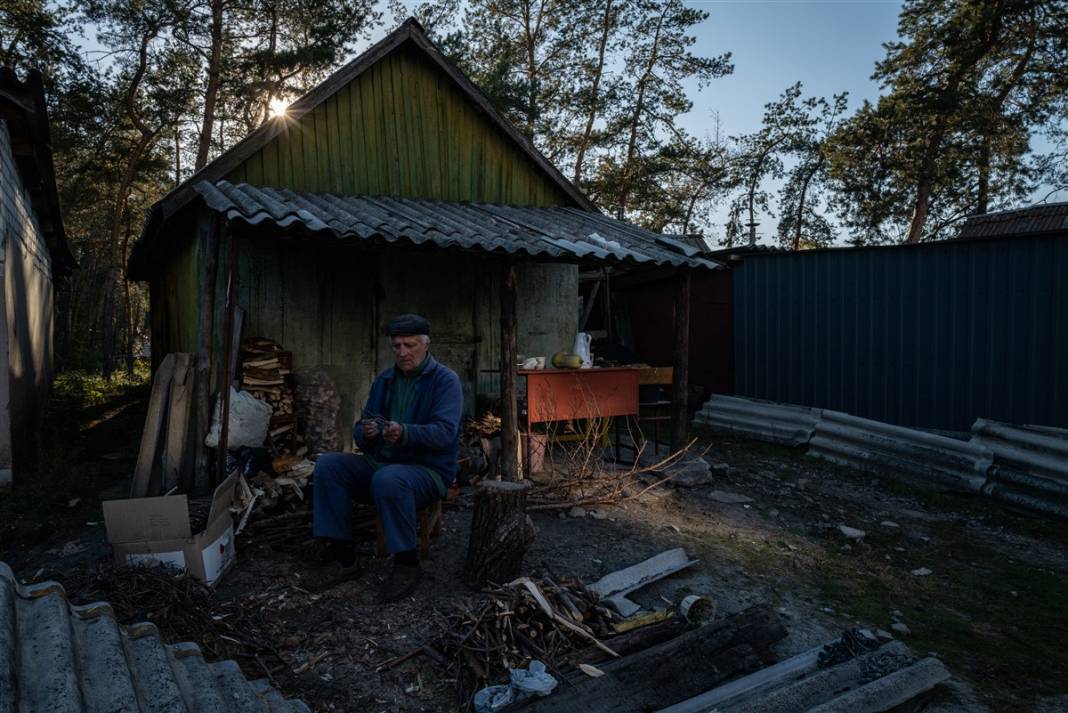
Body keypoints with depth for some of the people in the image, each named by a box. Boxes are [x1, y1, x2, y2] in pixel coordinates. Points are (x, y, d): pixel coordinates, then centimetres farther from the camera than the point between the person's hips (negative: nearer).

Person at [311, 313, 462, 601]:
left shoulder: (445, 380, -6)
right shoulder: (385, 379, 12)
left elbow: (445, 432, -21)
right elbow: (360, 433, 11)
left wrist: (404, 433, -38)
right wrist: (366, 433, -15)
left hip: (428, 470, -6)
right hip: (380, 463, 7)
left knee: (388, 479, -36)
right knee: (327, 465, -13)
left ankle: (407, 564, -17)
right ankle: (342, 558, -9)